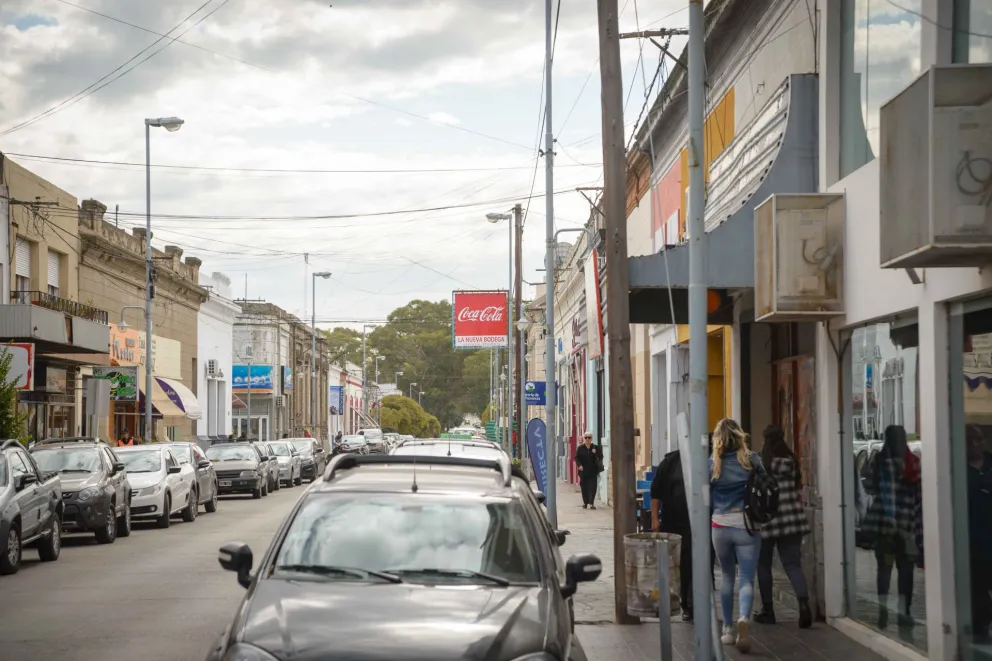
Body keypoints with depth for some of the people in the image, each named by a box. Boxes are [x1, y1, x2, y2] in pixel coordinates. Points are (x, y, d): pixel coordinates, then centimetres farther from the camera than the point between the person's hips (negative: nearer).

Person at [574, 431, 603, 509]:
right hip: (583, 471, 0)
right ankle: (585, 502, 19)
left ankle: (591, 503, -8)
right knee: (584, 488, 6)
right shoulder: (580, 448, 4)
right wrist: (579, 465, -16)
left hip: (593, 471, 0)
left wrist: (596, 453, -17)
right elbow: (576, 458, 1)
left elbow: (601, 457, 2)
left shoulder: (596, 448, 5)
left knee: (592, 487, -7)